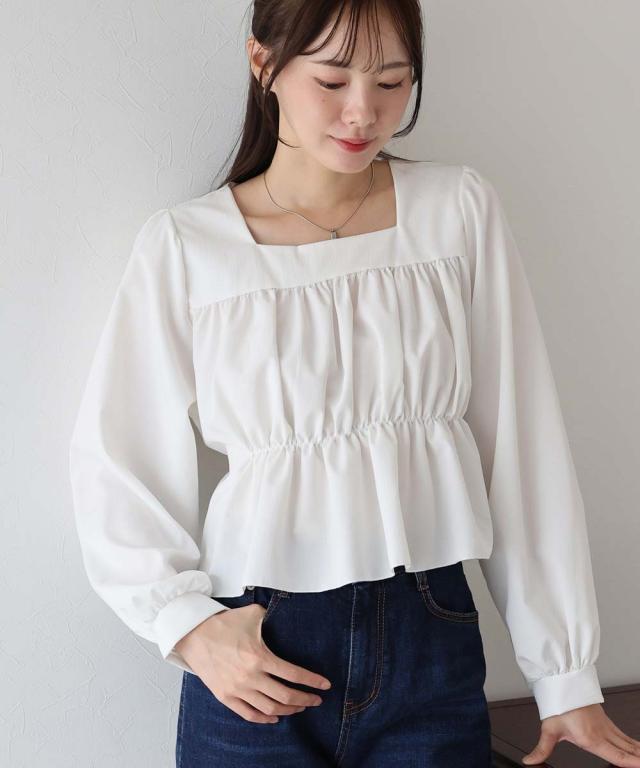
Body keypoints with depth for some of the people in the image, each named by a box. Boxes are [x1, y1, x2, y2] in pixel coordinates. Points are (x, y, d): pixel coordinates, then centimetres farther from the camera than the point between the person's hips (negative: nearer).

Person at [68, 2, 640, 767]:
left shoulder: (461, 209, -1)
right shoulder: (185, 244, -5)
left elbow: (522, 446, 0)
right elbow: (114, 460, 0)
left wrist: (566, 673, 0)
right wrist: (188, 625, -12)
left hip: (432, 643, 1)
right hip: (257, 658, -1)